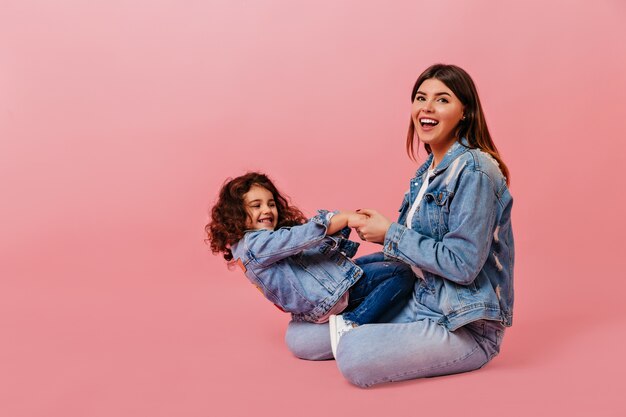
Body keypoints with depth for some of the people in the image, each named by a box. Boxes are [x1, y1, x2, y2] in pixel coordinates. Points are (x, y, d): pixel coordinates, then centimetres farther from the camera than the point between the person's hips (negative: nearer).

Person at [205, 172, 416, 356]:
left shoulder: (271, 237, 16)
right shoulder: (253, 244, -15)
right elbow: (302, 236, -24)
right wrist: (346, 218, -25)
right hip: (329, 291, -11)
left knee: (391, 259, 23)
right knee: (402, 274, -13)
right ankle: (351, 325, -15)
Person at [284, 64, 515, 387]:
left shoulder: (474, 170, -17)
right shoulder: (428, 170, 9)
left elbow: (462, 264, -23)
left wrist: (390, 234, -13)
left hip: (466, 327, -8)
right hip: (420, 304, 8)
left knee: (354, 354, -32)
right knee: (299, 336, 1)